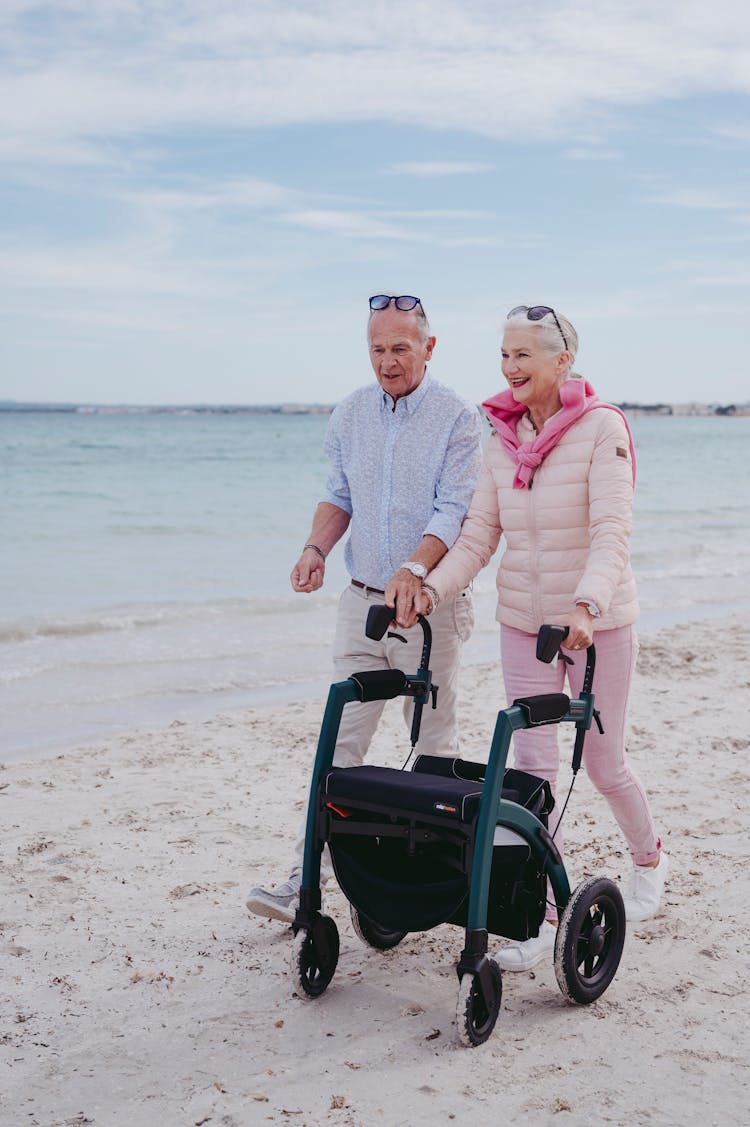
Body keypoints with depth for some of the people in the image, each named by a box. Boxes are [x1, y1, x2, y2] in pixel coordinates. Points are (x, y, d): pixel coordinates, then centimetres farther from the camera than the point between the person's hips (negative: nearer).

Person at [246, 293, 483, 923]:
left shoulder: (459, 419, -8)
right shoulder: (350, 415, 8)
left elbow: (454, 511, -16)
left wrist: (414, 570, -32)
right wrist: (317, 548, -4)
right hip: (361, 602, 4)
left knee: (434, 747, 6)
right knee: (341, 741, 2)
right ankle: (308, 877, 4)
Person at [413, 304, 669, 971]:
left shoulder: (601, 426, -13)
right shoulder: (503, 437, 4)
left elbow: (612, 533, -23)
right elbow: (479, 535, 2)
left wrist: (586, 604, -38)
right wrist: (432, 590, -14)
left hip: (598, 621, -4)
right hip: (524, 621, 5)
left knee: (603, 760, 8)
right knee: (531, 764, 1)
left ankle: (650, 857, 38)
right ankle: (543, 913, 11)